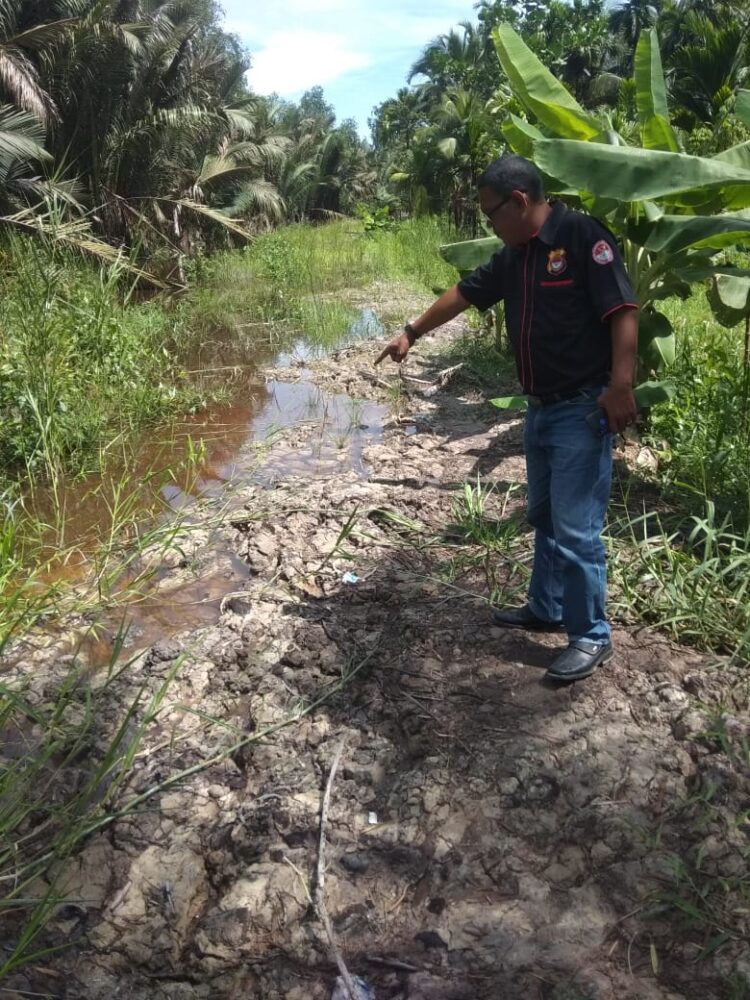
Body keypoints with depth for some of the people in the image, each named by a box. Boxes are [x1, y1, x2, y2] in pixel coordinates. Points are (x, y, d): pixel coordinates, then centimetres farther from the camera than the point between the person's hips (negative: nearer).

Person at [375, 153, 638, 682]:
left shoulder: (582, 235, -14)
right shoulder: (514, 256, 12)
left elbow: (624, 310, -19)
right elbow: (464, 293, 24)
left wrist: (621, 386, -26)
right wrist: (412, 333, 30)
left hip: (582, 409, -9)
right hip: (540, 408, 9)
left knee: (576, 528, -5)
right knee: (543, 517, 18)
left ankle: (592, 636, 9)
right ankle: (547, 608, 34)